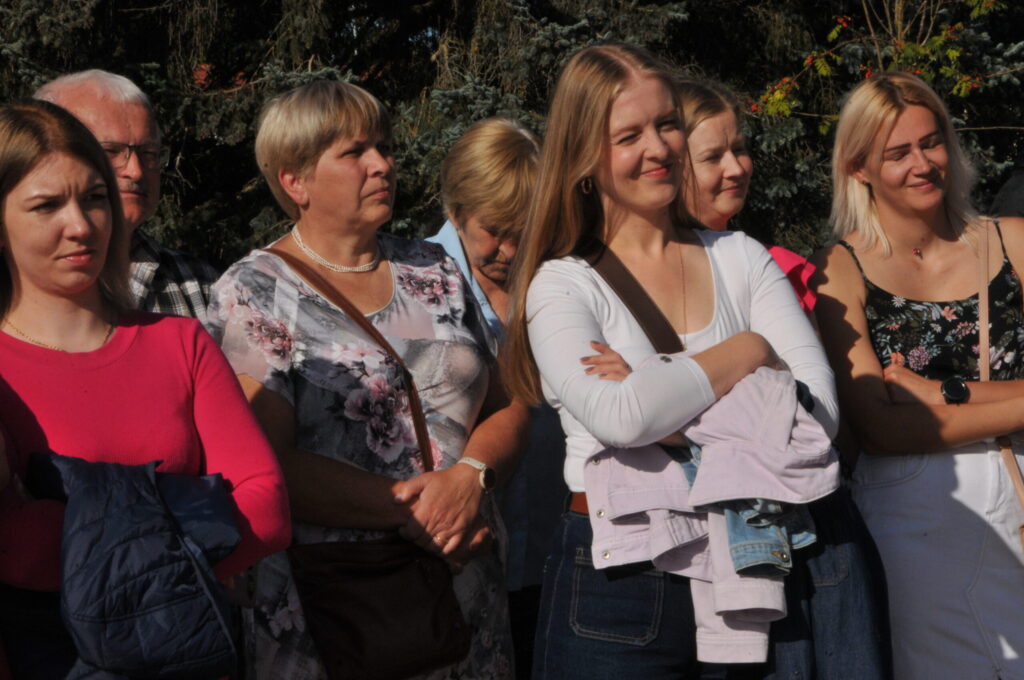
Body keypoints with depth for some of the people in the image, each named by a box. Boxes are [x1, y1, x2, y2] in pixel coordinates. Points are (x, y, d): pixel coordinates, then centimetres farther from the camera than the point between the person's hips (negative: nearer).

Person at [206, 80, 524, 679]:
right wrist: (407, 508, -18)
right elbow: (264, 465, -14)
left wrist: (469, 475, -12)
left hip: (464, 581, 5)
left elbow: (507, 408, 9)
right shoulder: (254, 292, -4)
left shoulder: (436, 273, 11)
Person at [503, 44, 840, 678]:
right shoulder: (561, 285, -2)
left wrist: (660, 389, -15)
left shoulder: (741, 258, 7)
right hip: (620, 583, -3)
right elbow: (621, 417, -22)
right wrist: (747, 351, -9)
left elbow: (818, 405, -6)